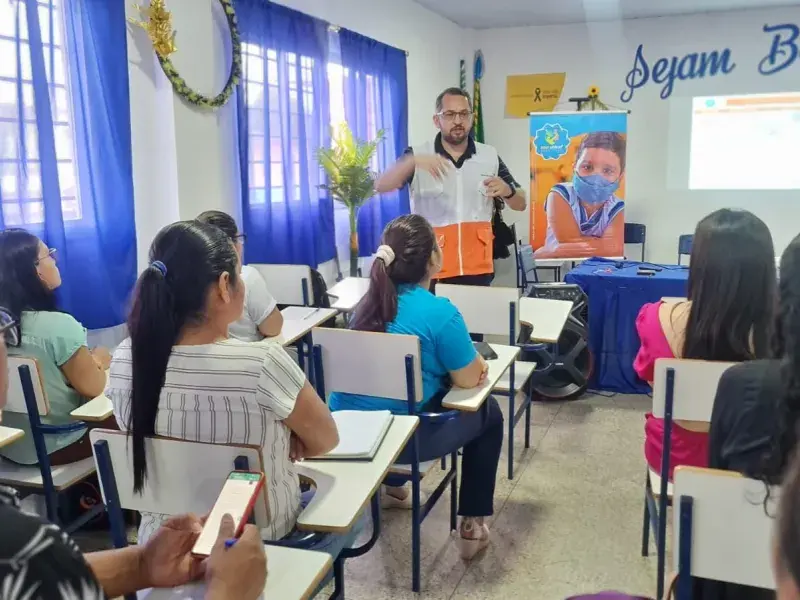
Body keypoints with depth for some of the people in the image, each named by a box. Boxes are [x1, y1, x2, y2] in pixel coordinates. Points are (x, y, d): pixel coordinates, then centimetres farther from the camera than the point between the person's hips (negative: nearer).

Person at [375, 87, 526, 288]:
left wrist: (507, 191, -13)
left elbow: (520, 204, 11)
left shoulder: (489, 156, 6)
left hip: (478, 269, 2)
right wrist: (412, 161, -30)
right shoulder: (418, 155, 0)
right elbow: (381, 187, -14)